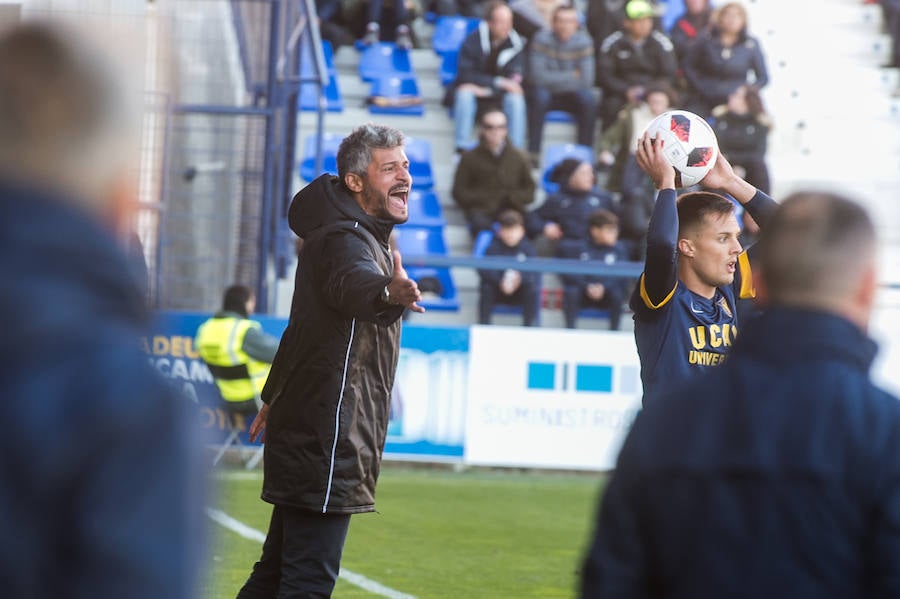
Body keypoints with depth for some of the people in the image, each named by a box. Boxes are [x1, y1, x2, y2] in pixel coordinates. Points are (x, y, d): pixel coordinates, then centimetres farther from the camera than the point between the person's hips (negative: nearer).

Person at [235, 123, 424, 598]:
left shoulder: (366, 238, 18)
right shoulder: (344, 240, -16)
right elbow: (353, 283, -42)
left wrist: (275, 398, 43)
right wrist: (388, 292, -66)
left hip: (304, 439, 11)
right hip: (327, 445, -11)